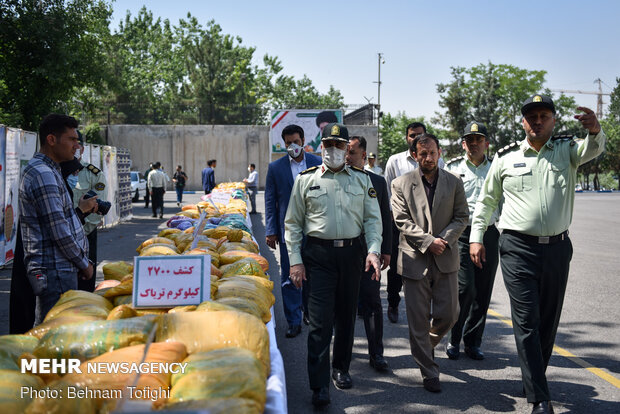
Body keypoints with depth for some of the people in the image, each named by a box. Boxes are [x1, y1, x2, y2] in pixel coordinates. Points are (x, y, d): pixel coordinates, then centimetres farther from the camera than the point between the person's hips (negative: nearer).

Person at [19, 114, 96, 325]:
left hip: (59, 268, 11)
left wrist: (79, 208, 18)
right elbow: (60, 232, -19)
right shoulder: (43, 174, -16)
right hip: (55, 270, -11)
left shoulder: (48, 171, 18)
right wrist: (84, 264, -9)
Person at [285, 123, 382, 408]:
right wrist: (295, 261, -2)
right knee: (320, 320, -6)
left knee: (346, 316, 13)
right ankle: (319, 386, -1)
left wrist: (373, 251, -6)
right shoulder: (306, 179, 4)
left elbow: (373, 218, 8)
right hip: (319, 255, -2)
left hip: (352, 253, 3)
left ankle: (341, 368, 31)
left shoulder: (362, 179, 10)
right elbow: (293, 223, 5)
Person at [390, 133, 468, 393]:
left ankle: (427, 343, 36)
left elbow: (462, 217, 6)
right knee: (418, 320, 2)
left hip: (446, 258, 2)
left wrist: (444, 239, -10)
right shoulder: (401, 184, 2)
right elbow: (401, 221, -5)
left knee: (449, 314, 4)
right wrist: (428, 241, -15)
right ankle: (429, 373, 15)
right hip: (415, 259, -2)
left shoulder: (454, 183, 8)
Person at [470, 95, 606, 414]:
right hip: (518, 248, -2)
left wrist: (595, 130, -37)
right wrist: (476, 238, 6)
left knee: (549, 320, 12)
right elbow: (485, 201, 12)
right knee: (527, 322, -6)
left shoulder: (567, 150, 7)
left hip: (557, 247, 2)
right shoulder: (506, 158, 5)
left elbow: (592, 149, -15)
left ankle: (533, 379, 30)